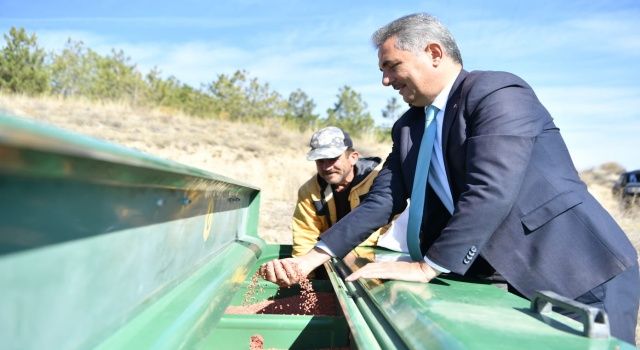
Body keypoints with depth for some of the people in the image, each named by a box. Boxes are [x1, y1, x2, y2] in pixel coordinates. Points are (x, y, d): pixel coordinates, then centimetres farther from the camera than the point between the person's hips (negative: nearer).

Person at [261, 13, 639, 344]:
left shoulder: (498, 92, -16)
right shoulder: (408, 127, 7)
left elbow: (490, 191, -28)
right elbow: (380, 201, 1)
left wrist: (426, 268, -25)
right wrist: (313, 257, -9)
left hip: (581, 270, -6)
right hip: (511, 276, 7)